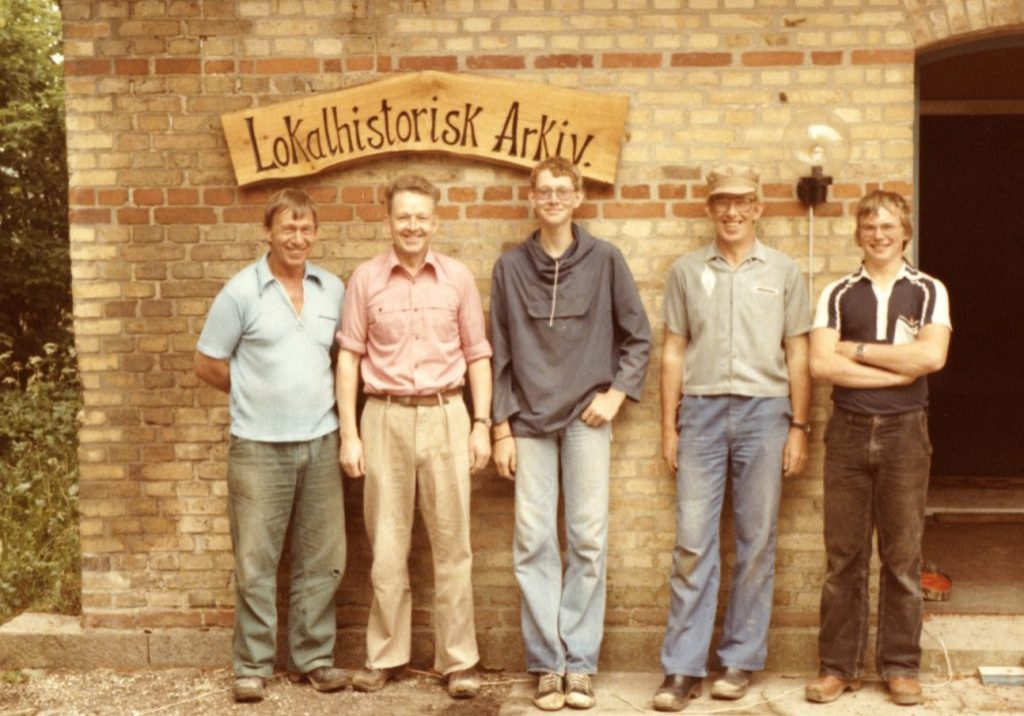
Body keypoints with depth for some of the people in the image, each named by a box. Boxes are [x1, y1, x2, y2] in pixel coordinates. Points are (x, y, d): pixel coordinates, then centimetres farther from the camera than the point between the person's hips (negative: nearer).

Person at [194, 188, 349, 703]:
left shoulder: (333, 290, 7)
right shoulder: (241, 291, -5)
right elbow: (207, 363, -1)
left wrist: (313, 392, 5)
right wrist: (258, 394, 3)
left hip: (321, 442, 4)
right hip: (259, 446, -4)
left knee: (321, 559, 8)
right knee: (255, 562, 2)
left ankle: (313, 658, 20)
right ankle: (252, 665, 13)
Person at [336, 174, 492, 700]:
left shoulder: (458, 278, 4)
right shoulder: (365, 279, 2)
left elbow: (477, 356, 7)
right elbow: (349, 358, 2)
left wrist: (481, 425, 0)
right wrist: (348, 434, -3)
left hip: (445, 417, 0)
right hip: (386, 419, 0)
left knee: (451, 543, 4)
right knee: (386, 546, 7)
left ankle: (459, 660, 12)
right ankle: (386, 656, 19)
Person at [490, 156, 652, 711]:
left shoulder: (604, 260, 3)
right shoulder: (510, 268, 6)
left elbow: (637, 336, 8)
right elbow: (499, 353, 7)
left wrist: (617, 393, -4)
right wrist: (500, 426, 3)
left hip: (587, 418, -1)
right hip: (529, 419, 1)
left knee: (589, 540, -1)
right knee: (533, 542, -1)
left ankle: (580, 661, 8)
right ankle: (546, 663, 7)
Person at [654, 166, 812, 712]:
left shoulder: (783, 272, 7)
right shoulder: (686, 271, 9)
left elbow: (797, 356, 7)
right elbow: (674, 352, 10)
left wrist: (798, 428, 1)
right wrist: (669, 426, 5)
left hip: (763, 410, 0)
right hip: (701, 410, 0)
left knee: (756, 541, 5)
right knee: (692, 540, -2)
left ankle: (741, 659, 16)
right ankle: (683, 668, 3)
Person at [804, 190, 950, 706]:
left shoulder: (928, 291, 6)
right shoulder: (837, 294, 8)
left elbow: (932, 355, -11)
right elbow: (821, 364, -6)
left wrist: (858, 349, -7)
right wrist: (898, 368, -9)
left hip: (904, 431, -1)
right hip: (848, 431, 1)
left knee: (903, 556, 4)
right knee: (844, 554, 4)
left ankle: (900, 667, 14)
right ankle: (838, 665, 12)